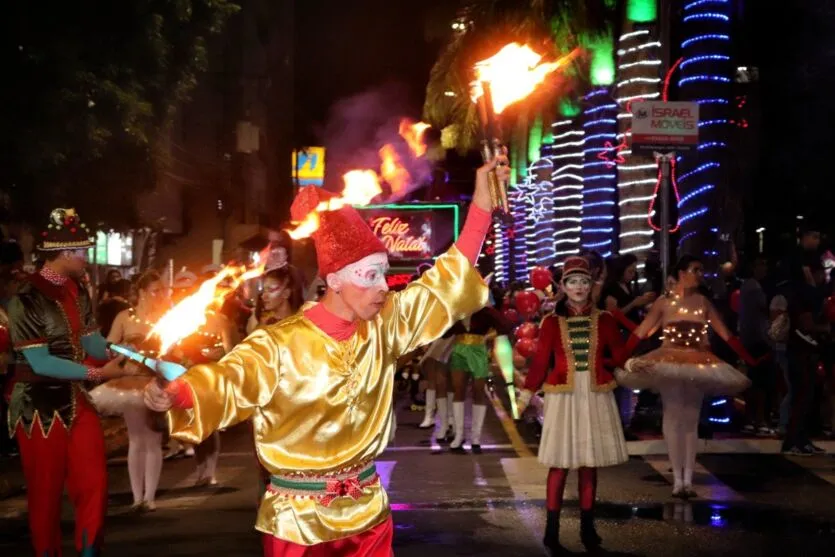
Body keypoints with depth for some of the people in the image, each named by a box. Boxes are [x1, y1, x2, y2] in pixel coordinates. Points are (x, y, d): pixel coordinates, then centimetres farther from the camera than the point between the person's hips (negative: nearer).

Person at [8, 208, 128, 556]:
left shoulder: (77, 292, 5)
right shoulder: (27, 300, -19)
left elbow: (92, 342, 6)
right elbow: (41, 363, -23)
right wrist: (98, 373, -23)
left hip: (75, 399, 7)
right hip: (39, 405, -7)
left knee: (94, 483, 9)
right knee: (46, 493, 7)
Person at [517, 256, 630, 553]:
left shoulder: (604, 319, 4)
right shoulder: (552, 322, -1)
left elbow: (620, 355, 6)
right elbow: (540, 362, -2)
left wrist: (595, 362, -5)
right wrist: (525, 395, -4)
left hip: (596, 396, 2)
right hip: (563, 396, -2)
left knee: (589, 463, 7)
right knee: (560, 464, -2)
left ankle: (587, 527, 17)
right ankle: (552, 531, 3)